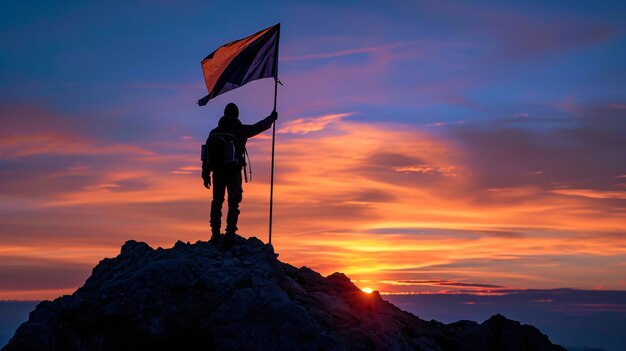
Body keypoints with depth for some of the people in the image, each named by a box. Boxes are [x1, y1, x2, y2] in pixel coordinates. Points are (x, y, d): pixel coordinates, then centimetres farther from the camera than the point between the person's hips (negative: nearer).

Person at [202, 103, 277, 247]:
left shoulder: (214, 132, 7)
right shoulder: (240, 130, 0)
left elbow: (207, 154, 5)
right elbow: (259, 126, 14)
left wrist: (206, 174, 10)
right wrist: (272, 118, 33)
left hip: (218, 172, 3)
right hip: (234, 172, -3)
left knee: (217, 202, 12)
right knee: (233, 204, 0)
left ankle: (215, 234, 10)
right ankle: (230, 235, -7)